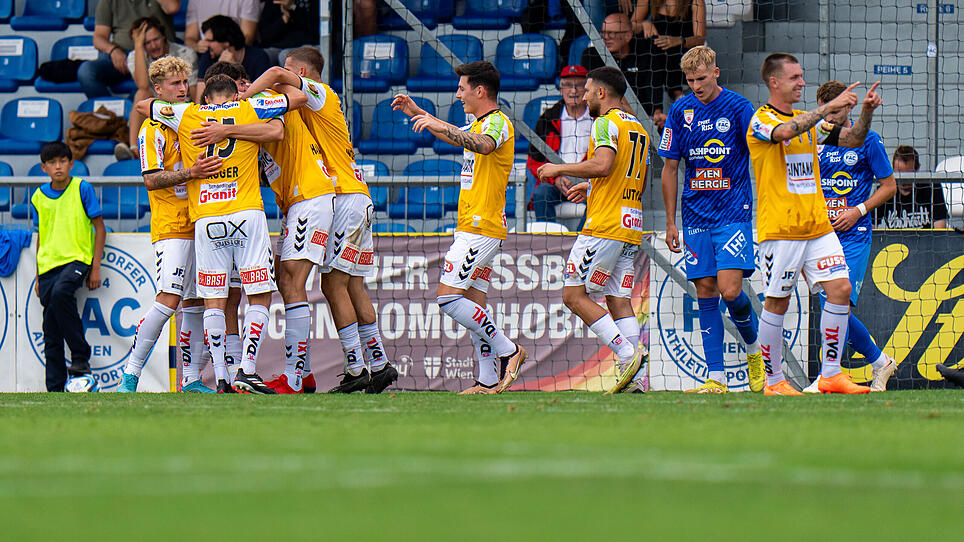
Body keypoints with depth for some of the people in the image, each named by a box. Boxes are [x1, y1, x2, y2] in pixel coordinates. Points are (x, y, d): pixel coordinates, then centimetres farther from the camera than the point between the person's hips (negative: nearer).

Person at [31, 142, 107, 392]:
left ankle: (81, 357, -24)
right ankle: (56, 387, 7)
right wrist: (38, 277, 18)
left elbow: (100, 229, 0)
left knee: (60, 292, -34)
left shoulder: (82, 189, -3)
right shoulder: (39, 197, 10)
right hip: (49, 263, 5)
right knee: (51, 330, 1)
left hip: (77, 259, -5)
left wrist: (95, 268, -5)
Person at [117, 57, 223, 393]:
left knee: (195, 303, 6)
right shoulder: (153, 129, -5)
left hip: (199, 224, 7)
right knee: (168, 299, -18)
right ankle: (131, 374, -12)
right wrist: (190, 173, -26)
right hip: (170, 226, -7)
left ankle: (191, 380, 8)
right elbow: (151, 179, -13)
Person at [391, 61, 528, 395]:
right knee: (472, 302, 7)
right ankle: (489, 380, 6)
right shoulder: (481, 125, 19)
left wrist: (439, 125, -41)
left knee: (448, 297, -14)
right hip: (472, 227, 10)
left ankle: (508, 351, -9)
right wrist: (418, 114, 33)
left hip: (480, 227, -10)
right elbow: (456, 138, 40)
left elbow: (483, 144, -36)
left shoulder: (498, 122, -12)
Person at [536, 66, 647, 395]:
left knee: (574, 295, -6)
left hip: (604, 227, -9)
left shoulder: (606, 123, -7)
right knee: (619, 301, 5)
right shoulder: (638, 128, 20)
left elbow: (602, 164, -24)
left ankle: (626, 353, -18)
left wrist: (559, 169, -11)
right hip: (630, 229, 9)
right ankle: (631, 377, -6)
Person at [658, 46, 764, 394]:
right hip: (696, 218, 3)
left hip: (734, 214, -3)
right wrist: (671, 222, 9)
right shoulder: (680, 111, 4)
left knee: (730, 291, -14)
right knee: (706, 294, 0)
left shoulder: (739, 108, -5)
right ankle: (716, 378, 2)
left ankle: (753, 350, 14)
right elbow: (670, 169, 10)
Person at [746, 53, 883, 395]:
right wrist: (829, 107, -29)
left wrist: (866, 112, -2)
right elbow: (785, 132, -27)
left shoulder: (810, 121, 17)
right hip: (779, 228, -6)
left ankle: (830, 374, 1)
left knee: (840, 289, -5)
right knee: (777, 302, -1)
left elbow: (853, 140, 17)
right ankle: (774, 380, 9)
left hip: (818, 225, 6)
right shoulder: (761, 120, -5)